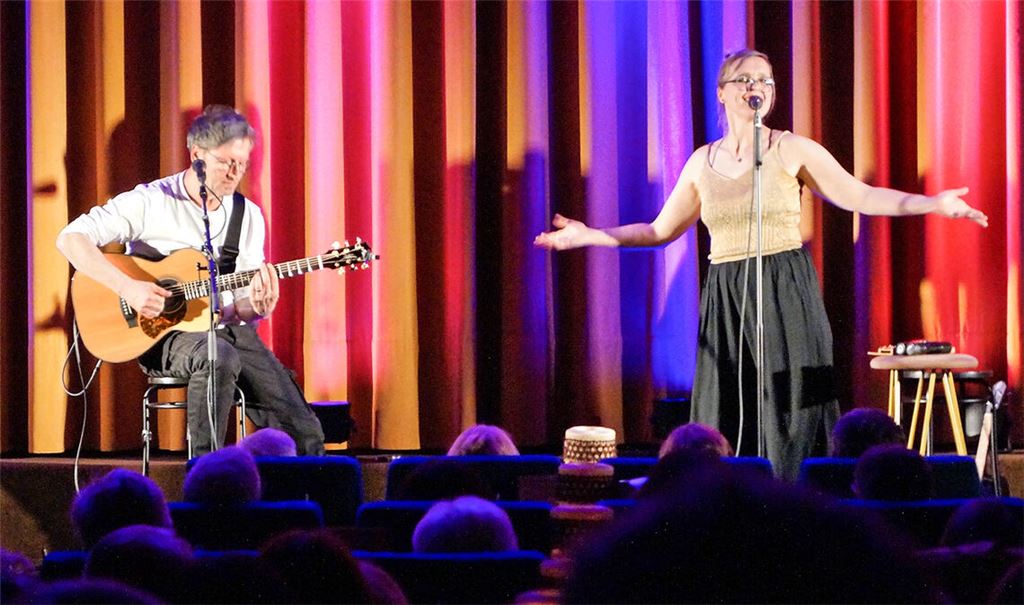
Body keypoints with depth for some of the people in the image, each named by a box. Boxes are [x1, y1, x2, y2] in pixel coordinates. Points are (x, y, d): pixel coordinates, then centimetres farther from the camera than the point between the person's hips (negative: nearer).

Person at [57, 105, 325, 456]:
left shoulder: (248, 216, 9)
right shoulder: (150, 202, -5)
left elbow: (240, 307, 10)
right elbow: (71, 238, -14)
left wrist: (257, 307, -16)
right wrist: (127, 287, -25)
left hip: (228, 331, 5)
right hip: (166, 334, -5)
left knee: (305, 433, -13)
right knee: (220, 358, -40)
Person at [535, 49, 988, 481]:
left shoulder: (792, 150, 1)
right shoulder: (703, 161, 12)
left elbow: (859, 196, -4)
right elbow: (661, 230, 19)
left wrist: (934, 204, -15)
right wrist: (589, 236, 13)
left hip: (786, 298, -4)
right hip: (726, 300, 4)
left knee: (790, 416, -7)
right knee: (727, 422, 1)